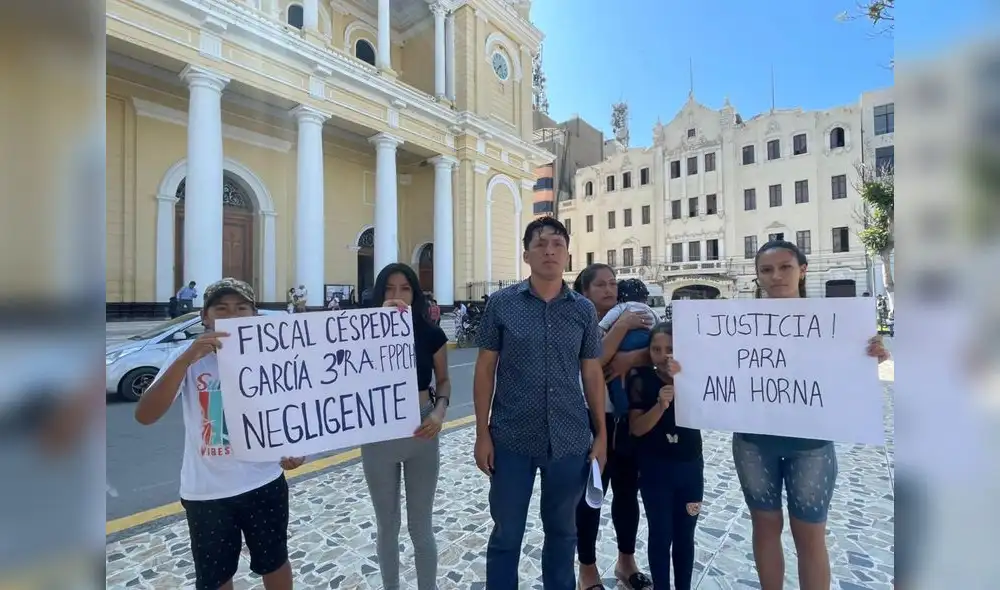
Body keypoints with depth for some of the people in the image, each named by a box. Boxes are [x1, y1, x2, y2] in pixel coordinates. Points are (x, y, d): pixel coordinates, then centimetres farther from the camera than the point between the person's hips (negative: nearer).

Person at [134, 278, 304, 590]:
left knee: (273, 561, 22)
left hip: (264, 483, 0)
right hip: (206, 492, 0)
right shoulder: (188, 358, -9)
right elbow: (144, 415, -19)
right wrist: (187, 358, -31)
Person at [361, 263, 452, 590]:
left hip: (421, 432, 0)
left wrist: (440, 411, -14)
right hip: (378, 434, 1)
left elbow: (443, 380, 5)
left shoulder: (430, 334, -6)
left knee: (421, 525, 13)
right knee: (387, 525, 18)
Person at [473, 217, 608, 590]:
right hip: (512, 439, -2)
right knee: (506, 533, 13)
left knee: (562, 531, 20)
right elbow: (485, 370, -2)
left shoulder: (584, 310, 2)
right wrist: (482, 433, -4)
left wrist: (601, 433, 6)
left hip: (569, 440, 2)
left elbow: (592, 374, 7)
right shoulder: (501, 304, -5)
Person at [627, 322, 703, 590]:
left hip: (690, 467, 2)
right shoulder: (642, 379, -10)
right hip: (655, 469, -2)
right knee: (661, 535, 6)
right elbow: (637, 428, -12)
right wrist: (661, 404, -27)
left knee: (685, 535, 15)